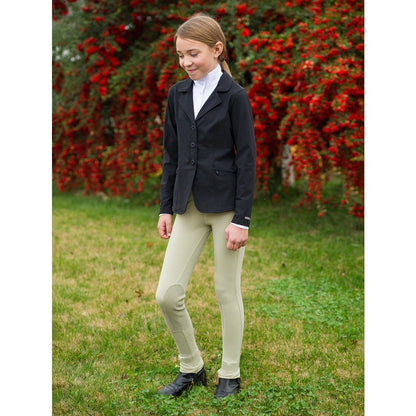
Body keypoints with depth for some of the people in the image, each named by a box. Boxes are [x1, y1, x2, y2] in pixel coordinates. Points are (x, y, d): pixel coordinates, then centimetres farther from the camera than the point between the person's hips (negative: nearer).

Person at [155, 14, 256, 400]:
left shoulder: (234, 96, -7)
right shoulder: (177, 95, 8)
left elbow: (247, 158, -8)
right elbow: (171, 154, 12)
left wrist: (241, 218, -12)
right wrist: (165, 208, 9)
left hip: (226, 205, -5)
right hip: (189, 207, 5)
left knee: (227, 292, 6)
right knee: (167, 294, 0)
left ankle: (230, 375, 23)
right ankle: (191, 368, 21)